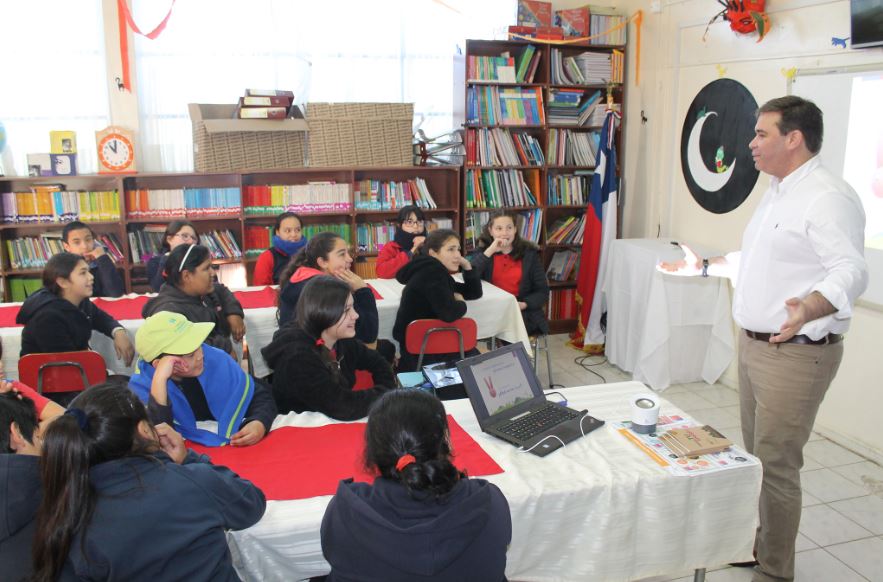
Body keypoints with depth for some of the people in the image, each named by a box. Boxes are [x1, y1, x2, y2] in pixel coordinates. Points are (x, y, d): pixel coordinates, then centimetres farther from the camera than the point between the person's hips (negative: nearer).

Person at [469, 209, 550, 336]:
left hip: (524, 314, 0)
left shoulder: (529, 253, 7)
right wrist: (490, 251, -16)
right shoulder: (483, 251, 7)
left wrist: (523, 304, -14)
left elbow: (542, 292, 5)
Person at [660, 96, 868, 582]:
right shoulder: (777, 194, 14)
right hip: (755, 343, 10)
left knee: (775, 465, -2)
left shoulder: (828, 198, -18)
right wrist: (704, 266, 32)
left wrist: (809, 309, -49)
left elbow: (850, 272, -30)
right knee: (756, 455, 19)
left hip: (795, 354, -10)